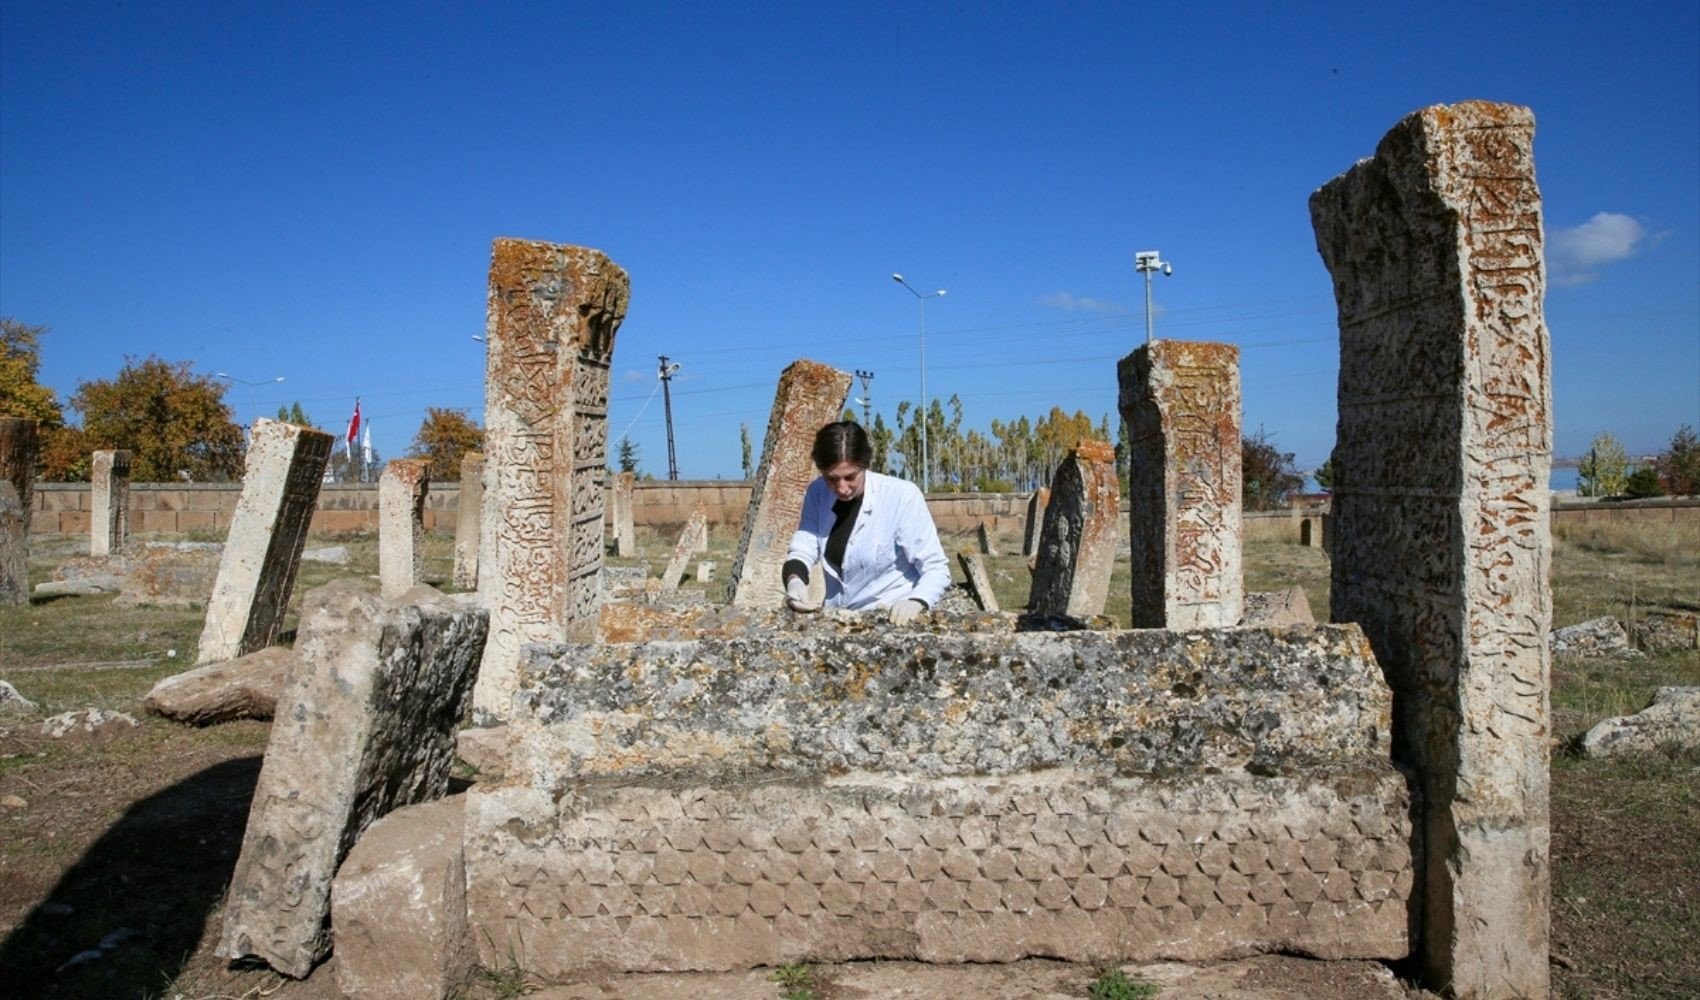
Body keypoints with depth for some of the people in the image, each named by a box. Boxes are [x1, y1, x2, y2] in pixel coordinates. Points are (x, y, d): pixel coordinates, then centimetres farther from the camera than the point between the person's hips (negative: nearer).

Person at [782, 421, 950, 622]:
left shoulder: (902, 496, -15)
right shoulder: (817, 493, -1)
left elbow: (936, 568, -13)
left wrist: (915, 603, -32)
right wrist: (795, 581, -23)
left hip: (895, 619, -2)